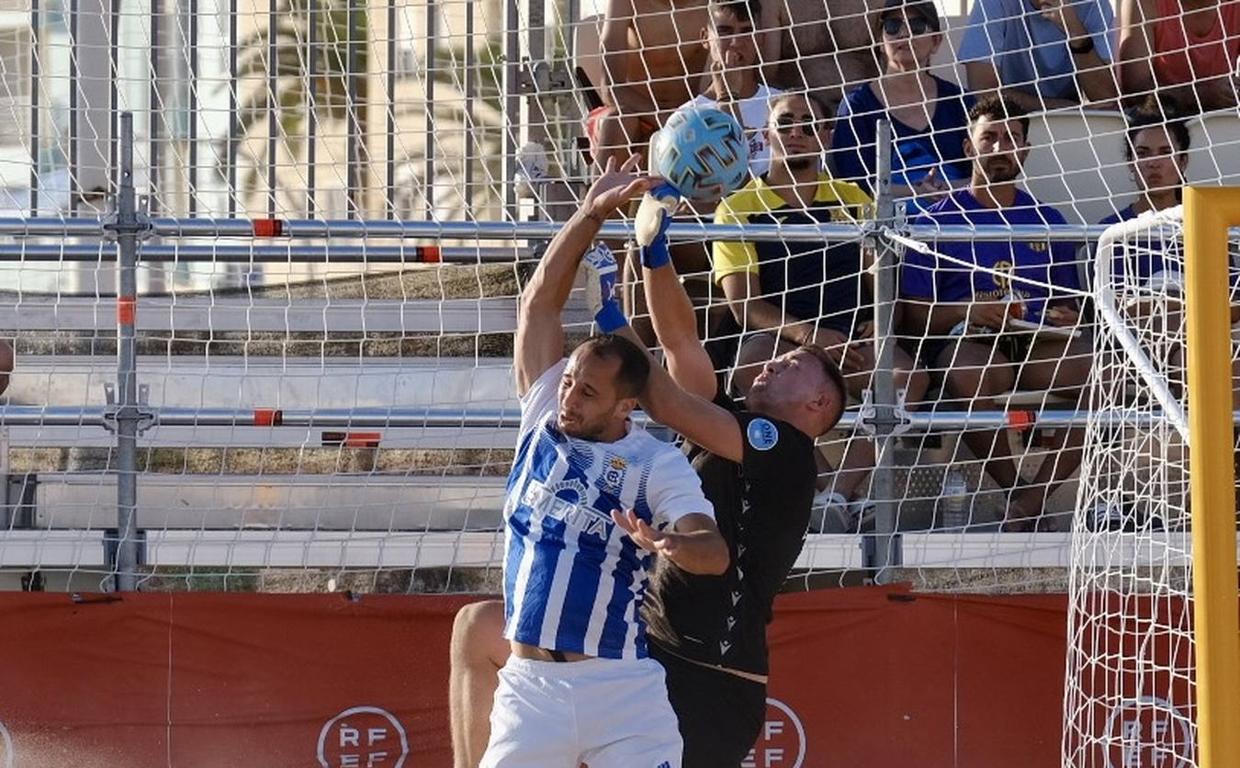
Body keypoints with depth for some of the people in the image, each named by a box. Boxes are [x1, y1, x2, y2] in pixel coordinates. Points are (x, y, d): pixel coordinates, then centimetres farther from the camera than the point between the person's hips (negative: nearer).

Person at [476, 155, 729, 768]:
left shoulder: (657, 464, -5)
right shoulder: (545, 415, 7)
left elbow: (715, 553, -19)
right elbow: (540, 302, 7)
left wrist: (669, 544, -42)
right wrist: (592, 214, 1)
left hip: (622, 691, -4)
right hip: (530, 688, 4)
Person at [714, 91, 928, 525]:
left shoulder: (851, 200, 18)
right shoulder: (738, 210, 6)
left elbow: (879, 277, 20)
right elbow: (743, 305, -3)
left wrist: (879, 322, -3)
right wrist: (806, 333, -20)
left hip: (850, 341, 3)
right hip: (774, 342, -3)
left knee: (907, 375, -30)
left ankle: (840, 493, -36)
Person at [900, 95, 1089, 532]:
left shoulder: (1047, 222, 22)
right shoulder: (939, 221, 10)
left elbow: (1068, 305, 25)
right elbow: (914, 316, 3)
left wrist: (1067, 319, 1)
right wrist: (968, 312, -15)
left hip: (1041, 344, 3)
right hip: (965, 342, -3)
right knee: (972, 376, -41)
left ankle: (1034, 497, -24)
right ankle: (1017, 492, -20)